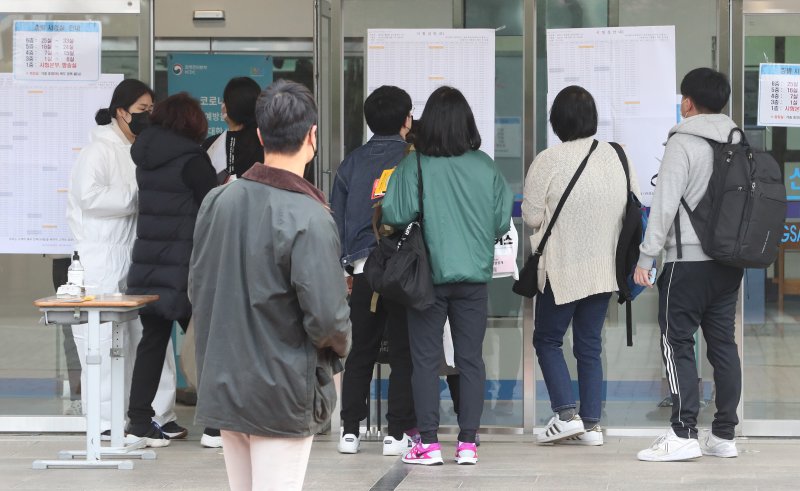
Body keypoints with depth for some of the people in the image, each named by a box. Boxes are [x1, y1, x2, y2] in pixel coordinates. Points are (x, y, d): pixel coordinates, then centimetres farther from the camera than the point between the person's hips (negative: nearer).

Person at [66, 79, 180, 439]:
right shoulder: (100, 150, -8)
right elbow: (90, 196, -22)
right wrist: (136, 198, -16)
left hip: (133, 257, 8)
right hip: (100, 263, -8)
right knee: (105, 341, -5)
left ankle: (159, 415, 11)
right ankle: (105, 422, 1)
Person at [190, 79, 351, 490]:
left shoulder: (216, 202, 1)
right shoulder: (308, 218, -19)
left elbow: (197, 290, 9)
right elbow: (327, 317, -19)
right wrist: (341, 345, 2)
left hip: (223, 386, 6)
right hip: (282, 393, -6)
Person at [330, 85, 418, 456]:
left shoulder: (352, 162, 9)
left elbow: (337, 217, 11)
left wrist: (342, 268, 16)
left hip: (364, 268, 3)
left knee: (360, 352, 10)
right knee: (403, 352, 2)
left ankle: (350, 430, 8)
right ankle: (398, 432, 1)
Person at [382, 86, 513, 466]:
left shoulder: (414, 165, -11)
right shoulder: (485, 167, -1)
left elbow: (396, 215, -17)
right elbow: (503, 222, 2)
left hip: (429, 275, -2)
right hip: (474, 277, 2)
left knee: (426, 360, 5)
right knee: (470, 359, 8)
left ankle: (429, 443, 4)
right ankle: (468, 444, 8)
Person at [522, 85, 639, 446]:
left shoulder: (548, 161, -14)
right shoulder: (618, 157, 1)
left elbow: (531, 217, -10)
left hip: (562, 268, -5)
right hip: (604, 267, 5)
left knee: (548, 338, 10)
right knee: (590, 344, 13)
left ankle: (566, 414, -2)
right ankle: (591, 424, 11)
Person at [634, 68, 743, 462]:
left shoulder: (683, 143, -9)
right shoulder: (739, 144, 11)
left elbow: (665, 205, -13)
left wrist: (646, 257, -10)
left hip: (688, 261, -6)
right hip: (730, 262, 6)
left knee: (677, 344, -3)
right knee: (723, 343, 9)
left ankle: (683, 435, -10)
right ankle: (724, 435, 11)